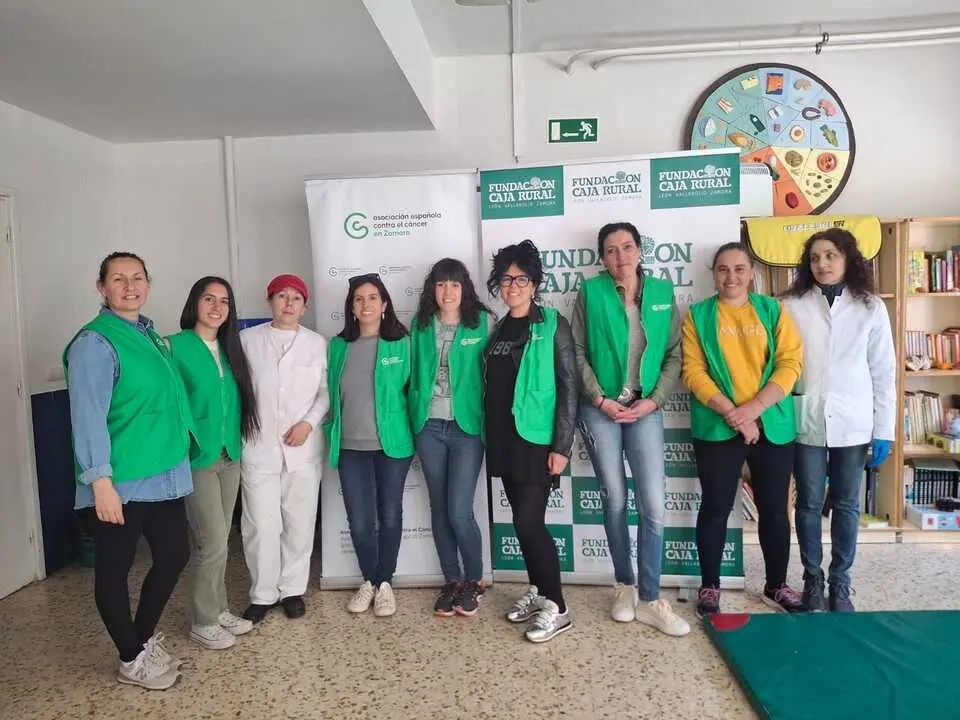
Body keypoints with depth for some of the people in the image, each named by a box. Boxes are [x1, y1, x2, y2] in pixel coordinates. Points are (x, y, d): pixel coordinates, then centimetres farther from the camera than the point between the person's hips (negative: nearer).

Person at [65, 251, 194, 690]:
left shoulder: (149, 334, 13)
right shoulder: (94, 342, -13)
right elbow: (88, 417, -20)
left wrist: (188, 444, 24)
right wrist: (100, 480, -24)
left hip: (164, 476, 8)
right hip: (120, 483, -8)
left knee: (174, 556, 15)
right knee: (114, 569, 9)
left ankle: (144, 637, 37)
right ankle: (132, 659, 26)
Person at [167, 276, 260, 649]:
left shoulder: (230, 348, 10)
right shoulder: (175, 346, -9)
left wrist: (235, 441, 10)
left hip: (230, 456, 6)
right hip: (196, 457, -6)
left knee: (218, 539, 15)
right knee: (213, 541, -3)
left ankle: (218, 610, 28)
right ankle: (203, 622, 14)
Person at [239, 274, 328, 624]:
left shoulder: (317, 343, 6)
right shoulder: (248, 339, 5)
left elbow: (325, 392, 6)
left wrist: (309, 423, -8)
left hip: (303, 448, 1)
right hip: (258, 447, -1)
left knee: (300, 523, 7)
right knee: (261, 525, 0)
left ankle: (292, 589, 25)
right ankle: (262, 594, 19)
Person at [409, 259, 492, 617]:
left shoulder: (482, 322, -2)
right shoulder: (421, 325, 7)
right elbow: (414, 372, 11)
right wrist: (413, 417, 6)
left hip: (467, 426, -3)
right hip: (429, 427, 4)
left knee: (459, 511, -7)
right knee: (439, 508, 10)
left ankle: (474, 579, 18)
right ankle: (451, 580, 27)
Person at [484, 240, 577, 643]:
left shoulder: (552, 326, -6)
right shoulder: (498, 330, 11)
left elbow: (568, 388, -10)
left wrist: (561, 446, -15)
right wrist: (490, 439, 11)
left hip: (537, 440, -6)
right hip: (504, 441, 6)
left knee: (529, 522, -8)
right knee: (522, 521, 12)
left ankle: (556, 608, 7)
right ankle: (538, 590, 29)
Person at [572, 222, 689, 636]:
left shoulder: (663, 292, 6)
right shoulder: (591, 292, 0)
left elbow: (674, 355, 4)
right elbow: (578, 353, -2)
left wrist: (653, 400, -7)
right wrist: (600, 399, -10)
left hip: (645, 409, 1)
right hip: (600, 408, -1)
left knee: (653, 505, -4)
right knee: (614, 500, 8)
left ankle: (649, 600, 10)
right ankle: (624, 586, 25)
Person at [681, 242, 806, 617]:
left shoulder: (773, 311, 7)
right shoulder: (698, 315, 3)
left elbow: (790, 363, -2)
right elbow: (693, 371, -6)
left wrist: (753, 408, -14)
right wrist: (731, 413, -16)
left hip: (772, 426, 2)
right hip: (717, 428, -2)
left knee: (774, 508, 11)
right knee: (716, 508, 5)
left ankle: (777, 585, 28)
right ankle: (709, 586, 20)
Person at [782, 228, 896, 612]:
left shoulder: (871, 308, 2)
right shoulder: (791, 306, -1)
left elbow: (884, 372, 2)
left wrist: (884, 430, -1)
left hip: (852, 423, 1)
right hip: (806, 422, -1)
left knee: (846, 505, 10)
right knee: (809, 504, 8)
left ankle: (840, 584, 24)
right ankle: (812, 580, 23)